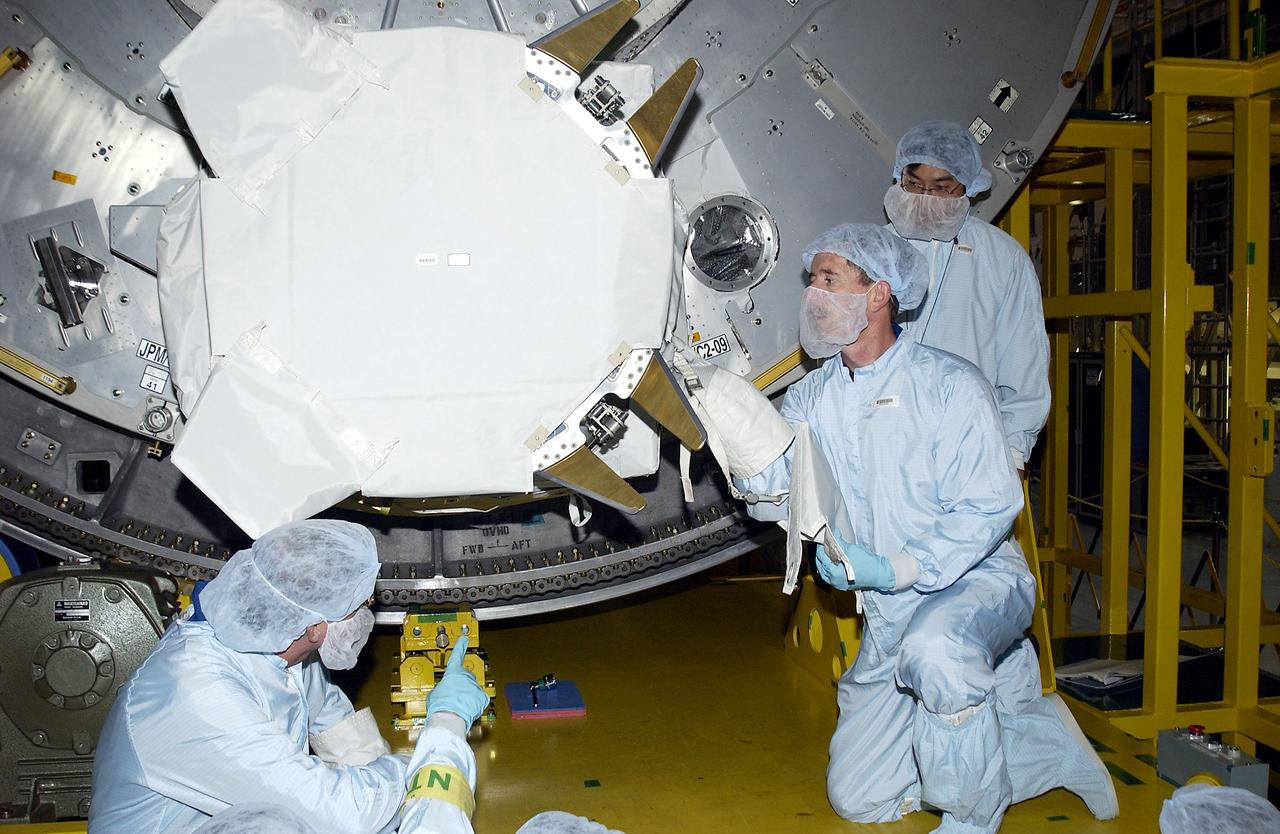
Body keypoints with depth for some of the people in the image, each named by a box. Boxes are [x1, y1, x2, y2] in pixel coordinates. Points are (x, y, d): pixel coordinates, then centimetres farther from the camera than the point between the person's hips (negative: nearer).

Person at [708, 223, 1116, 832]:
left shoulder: (948, 384, -12)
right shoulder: (813, 397, 4)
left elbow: (989, 506, -18)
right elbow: (776, 495, -7)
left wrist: (895, 569, -28)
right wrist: (739, 425, -25)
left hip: (976, 581, -6)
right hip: (888, 622, 6)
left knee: (934, 648, -42)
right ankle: (1047, 742, 22)